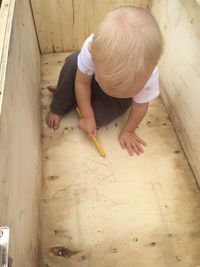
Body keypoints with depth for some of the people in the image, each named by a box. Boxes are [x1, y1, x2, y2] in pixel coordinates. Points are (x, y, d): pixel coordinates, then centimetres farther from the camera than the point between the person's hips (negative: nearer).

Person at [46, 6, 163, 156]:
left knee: (98, 117, -21)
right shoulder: (91, 48, -40)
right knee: (73, 63, -28)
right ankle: (58, 108, -5)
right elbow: (82, 83, -22)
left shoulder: (148, 77, -40)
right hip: (92, 79, 0)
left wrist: (128, 131, -8)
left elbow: (140, 107, -21)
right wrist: (87, 117, -19)